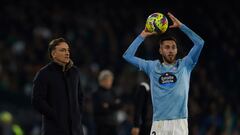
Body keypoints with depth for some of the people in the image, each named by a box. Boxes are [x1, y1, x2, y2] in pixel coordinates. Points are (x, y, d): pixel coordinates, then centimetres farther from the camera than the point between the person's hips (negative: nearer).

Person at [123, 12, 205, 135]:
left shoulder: (184, 65, 9)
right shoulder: (153, 67, 12)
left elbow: (199, 43, 1)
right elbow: (128, 56, 13)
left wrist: (181, 26, 1)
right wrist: (142, 36, 12)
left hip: (180, 124, -1)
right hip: (159, 124, 1)